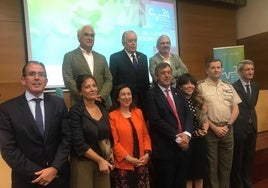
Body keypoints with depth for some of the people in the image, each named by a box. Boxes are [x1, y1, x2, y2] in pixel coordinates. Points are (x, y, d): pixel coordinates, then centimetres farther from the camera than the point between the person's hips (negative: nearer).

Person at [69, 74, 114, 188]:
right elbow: (79, 143, -16)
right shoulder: (76, 110, -12)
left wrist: (110, 156, 4)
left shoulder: (103, 108, 4)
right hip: (83, 162, -5)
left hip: (104, 161, 5)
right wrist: (100, 160, -13)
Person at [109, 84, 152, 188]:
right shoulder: (112, 116, -8)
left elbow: (145, 135, 9)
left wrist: (147, 153, -3)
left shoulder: (138, 112, 7)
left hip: (141, 163, 4)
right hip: (123, 164, -4)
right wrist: (128, 157, -14)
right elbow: (114, 141, -10)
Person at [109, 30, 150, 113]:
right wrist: (115, 102, -8)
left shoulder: (143, 57, 13)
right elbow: (113, 81, -4)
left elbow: (146, 79, 15)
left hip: (143, 100, 4)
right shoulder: (115, 57, -2)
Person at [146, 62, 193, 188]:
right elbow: (156, 120, -15)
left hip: (182, 146, 6)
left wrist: (186, 134, -11)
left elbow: (188, 114, 6)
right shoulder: (151, 95, -6)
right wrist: (177, 136, -15)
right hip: (164, 148, -5)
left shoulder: (178, 93, 13)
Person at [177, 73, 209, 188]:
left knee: (199, 174, 16)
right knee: (187, 176, 10)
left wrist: (204, 129, -14)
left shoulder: (200, 101, 3)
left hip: (199, 142, 4)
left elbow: (206, 120, 6)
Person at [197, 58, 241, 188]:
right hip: (210, 130, -4)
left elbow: (235, 109, 10)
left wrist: (227, 126, -2)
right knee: (211, 164, 6)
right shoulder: (201, 87, -4)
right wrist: (214, 127, -10)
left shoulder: (228, 87, 11)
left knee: (226, 163, 14)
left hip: (227, 130, 5)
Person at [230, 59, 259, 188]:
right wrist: (232, 123, -6)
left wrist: (252, 119, 16)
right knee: (237, 158, 8)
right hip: (238, 127, -6)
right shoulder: (233, 87, -15)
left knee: (249, 158, 17)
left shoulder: (255, 87, 8)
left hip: (252, 126, 6)